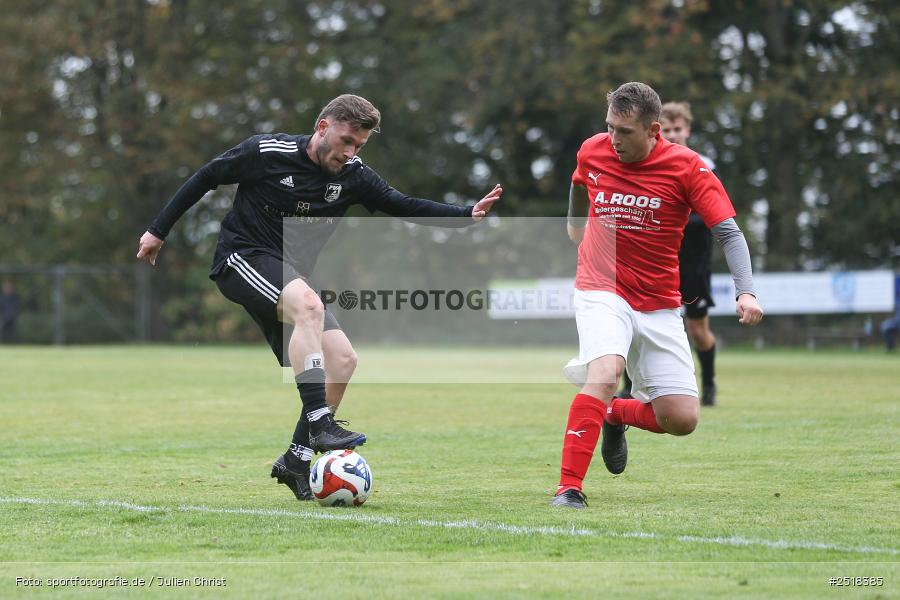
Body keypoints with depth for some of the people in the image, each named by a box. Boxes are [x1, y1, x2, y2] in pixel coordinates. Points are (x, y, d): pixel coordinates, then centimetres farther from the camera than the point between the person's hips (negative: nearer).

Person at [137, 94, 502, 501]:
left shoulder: (352, 176, 1)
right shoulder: (266, 153, -13)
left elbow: (404, 207, 7)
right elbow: (205, 179, -2)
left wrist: (467, 215, -7)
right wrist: (158, 231, 1)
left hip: (287, 278, 7)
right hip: (242, 258, -7)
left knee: (342, 360, -10)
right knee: (308, 305, -35)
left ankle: (296, 459, 1)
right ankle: (320, 424, -40)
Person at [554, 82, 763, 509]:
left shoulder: (686, 166, -11)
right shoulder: (592, 151, -4)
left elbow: (728, 232, -13)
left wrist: (745, 292, -27)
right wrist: (577, 228, 36)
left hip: (659, 305, 1)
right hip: (602, 291, -1)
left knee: (682, 420, -5)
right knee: (605, 372, -31)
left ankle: (615, 414, 27)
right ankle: (568, 487, -27)